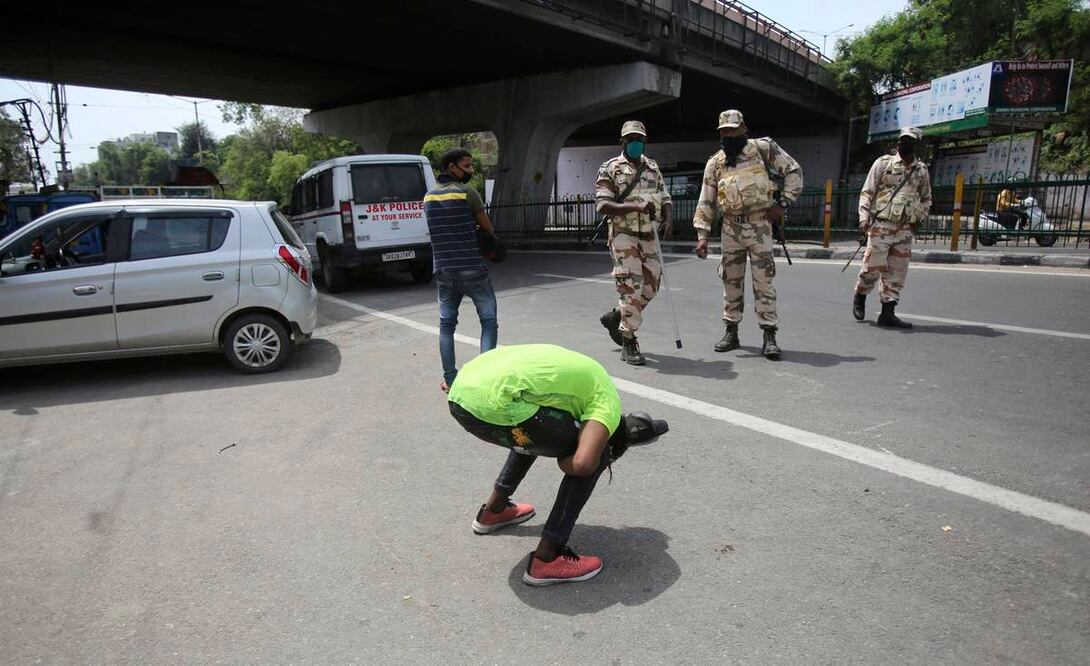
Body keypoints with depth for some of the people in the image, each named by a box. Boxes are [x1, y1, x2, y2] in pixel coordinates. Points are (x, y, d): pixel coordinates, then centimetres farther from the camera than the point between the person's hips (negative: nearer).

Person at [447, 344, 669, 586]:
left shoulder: (587, 377, 27)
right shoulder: (608, 404, 2)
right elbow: (583, 464, -12)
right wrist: (563, 461, 9)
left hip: (459, 394, 9)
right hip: (491, 405, -9)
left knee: (535, 433, 35)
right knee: (594, 458, 5)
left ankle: (493, 510, 44)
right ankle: (545, 560, 7)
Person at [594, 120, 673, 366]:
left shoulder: (653, 168, 14)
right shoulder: (610, 168, -3)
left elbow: (665, 198, 15)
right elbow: (601, 205, -12)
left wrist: (669, 220, -7)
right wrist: (635, 207, -23)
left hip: (648, 235, 6)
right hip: (623, 234, -6)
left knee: (650, 285, 8)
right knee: (631, 287, -9)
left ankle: (616, 317, 30)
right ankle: (628, 342, 1)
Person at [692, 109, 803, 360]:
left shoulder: (764, 149, 0)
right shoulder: (715, 162, 8)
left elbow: (794, 171, 6)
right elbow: (706, 201, 7)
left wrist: (783, 202, -3)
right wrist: (702, 234, -1)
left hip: (759, 225, -3)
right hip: (731, 228, 3)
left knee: (763, 280, -4)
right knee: (731, 280, 9)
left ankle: (769, 336, 1)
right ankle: (731, 332, 21)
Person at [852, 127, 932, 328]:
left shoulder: (922, 170, 12)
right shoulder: (883, 163, 1)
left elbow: (926, 198, 25)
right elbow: (867, 192, -1)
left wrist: (919, 218, 11)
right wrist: (864, 217, -11)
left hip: (905, 229, 4)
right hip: (881, 226, -4)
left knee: (897, 273, 2)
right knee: (872, 267, -6)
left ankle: (888, 313, 7)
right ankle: (859, 298, 20)